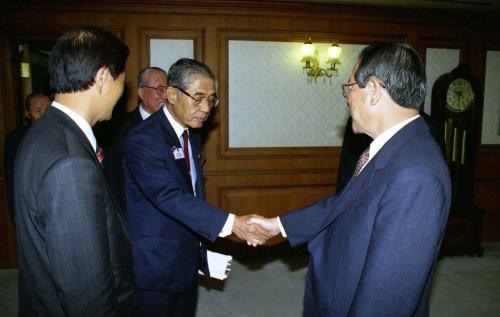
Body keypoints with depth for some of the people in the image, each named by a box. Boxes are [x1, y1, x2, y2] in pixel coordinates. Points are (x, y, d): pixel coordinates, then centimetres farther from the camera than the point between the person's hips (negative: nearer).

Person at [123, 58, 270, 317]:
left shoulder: (191, 137, 6)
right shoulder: (143, 139, -20)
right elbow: (170, 197, -31)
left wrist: (202, 255, 14)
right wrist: (230, 223, -39)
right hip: (155, 269, -7)